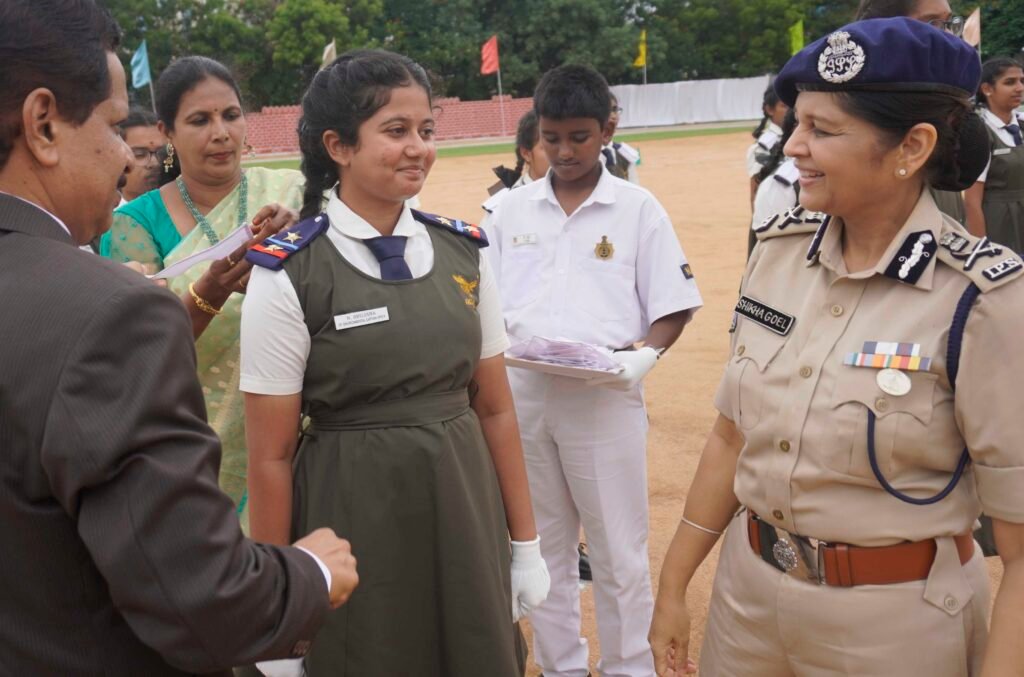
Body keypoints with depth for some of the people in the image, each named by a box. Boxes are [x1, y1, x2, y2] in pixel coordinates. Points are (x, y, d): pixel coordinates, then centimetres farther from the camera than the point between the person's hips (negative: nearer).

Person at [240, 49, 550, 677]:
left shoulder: (463, 251, 1)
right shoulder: (288, 275, -13)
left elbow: (496, 408, 6)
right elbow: (271, 456, -9)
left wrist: (526, 543, 8)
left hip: (466, 515, 4)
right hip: (354, 524, -4)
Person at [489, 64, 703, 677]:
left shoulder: (637, 208, -2)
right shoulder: (515, 209, 7)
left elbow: (672, 308, -1)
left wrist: (643, 356, -19)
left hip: (604, 396, -3)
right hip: (524, 394, 4)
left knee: (619, 552, 6)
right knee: (544, 545, 16)